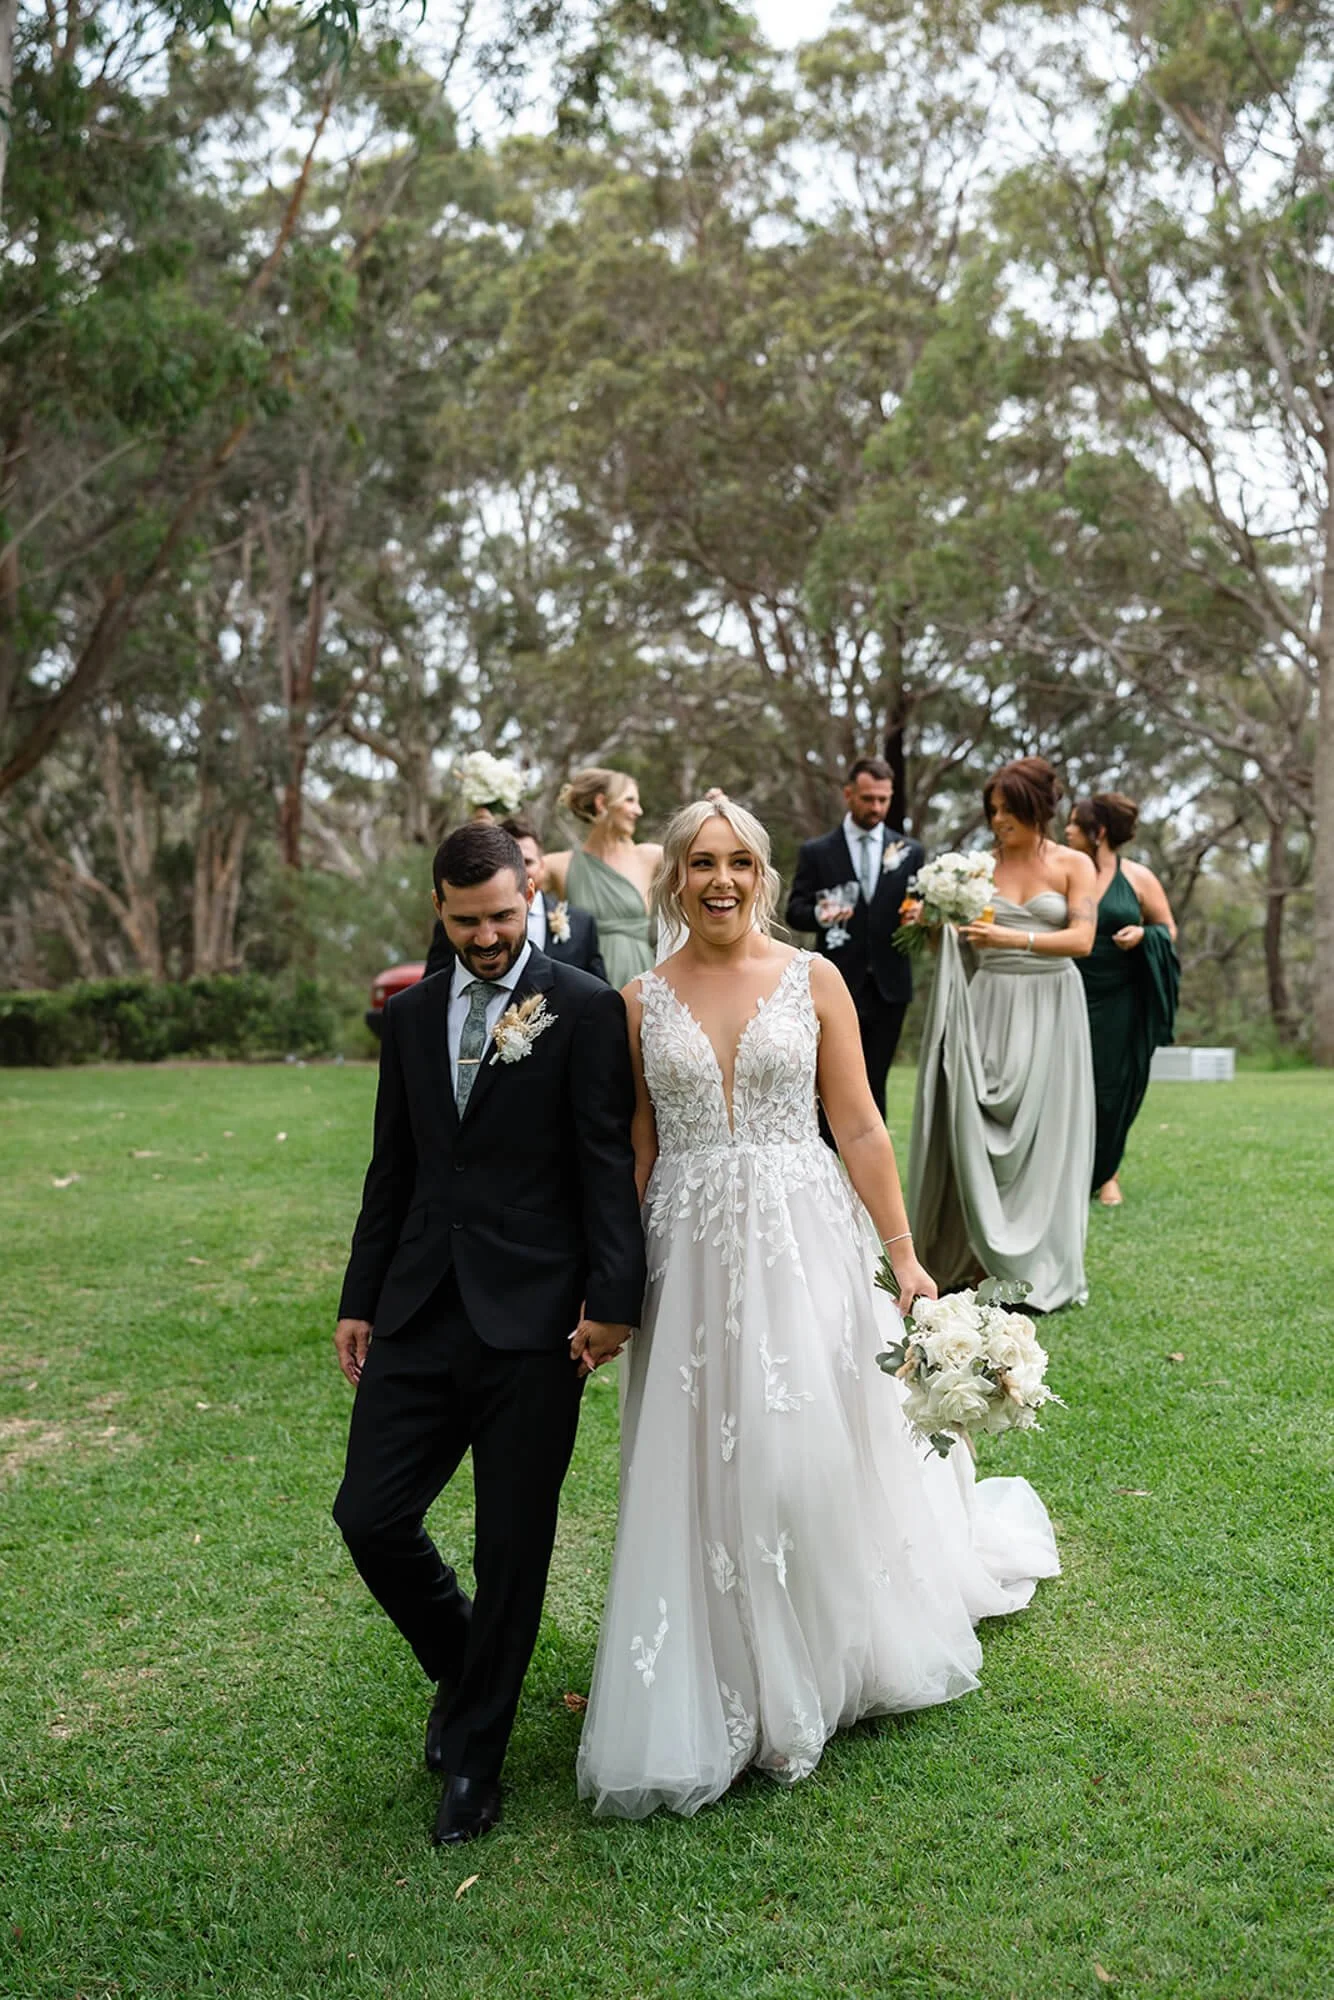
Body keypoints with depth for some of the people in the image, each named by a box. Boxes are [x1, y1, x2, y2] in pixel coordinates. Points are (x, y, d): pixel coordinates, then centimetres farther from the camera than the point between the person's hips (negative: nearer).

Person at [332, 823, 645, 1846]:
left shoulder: (585, 1008, -4)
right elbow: (392, 1169, 16)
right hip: (420, 1311, 5)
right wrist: (360, 1300, 15)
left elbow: (608, 1164, -8)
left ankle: (475, 1753, 25)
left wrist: (612, 1297, -14)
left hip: (532, 1316, -4)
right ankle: (465, 1672, 32)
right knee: (371, 1515, 3)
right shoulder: (411, 1013, 12)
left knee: (514, 1546, 5)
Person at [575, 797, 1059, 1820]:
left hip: (800, 1242, -1)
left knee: (809, 1456, 1)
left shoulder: (813, 979, 1)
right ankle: (707, 1702, 26)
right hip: (688, 1254, 2)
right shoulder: (642, 1001, 5)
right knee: (695, 1474, 6)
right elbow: (634, 1152, 8)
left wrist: (905, 1255, -3)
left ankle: (818, 1673, 27)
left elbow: (861, 1130, 1)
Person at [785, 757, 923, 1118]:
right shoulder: (816, 852, 3)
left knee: (874, 1084, 7)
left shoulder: (910, 852, 9)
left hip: (889, 986, 2)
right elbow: (795, 911, 2)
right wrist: (819, 914, -20)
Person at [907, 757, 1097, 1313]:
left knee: (1042, 1131, -1)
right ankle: (980, 1251, 4)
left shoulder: (1073, 866, 2)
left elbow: (1082, 939, -11)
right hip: (991, 1003, 2)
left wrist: (1014, 938, -23)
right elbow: (955, 934, 7)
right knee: (979, 1123, -5)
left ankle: (1042, 1264, 8)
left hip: (1050, 1006, -2)